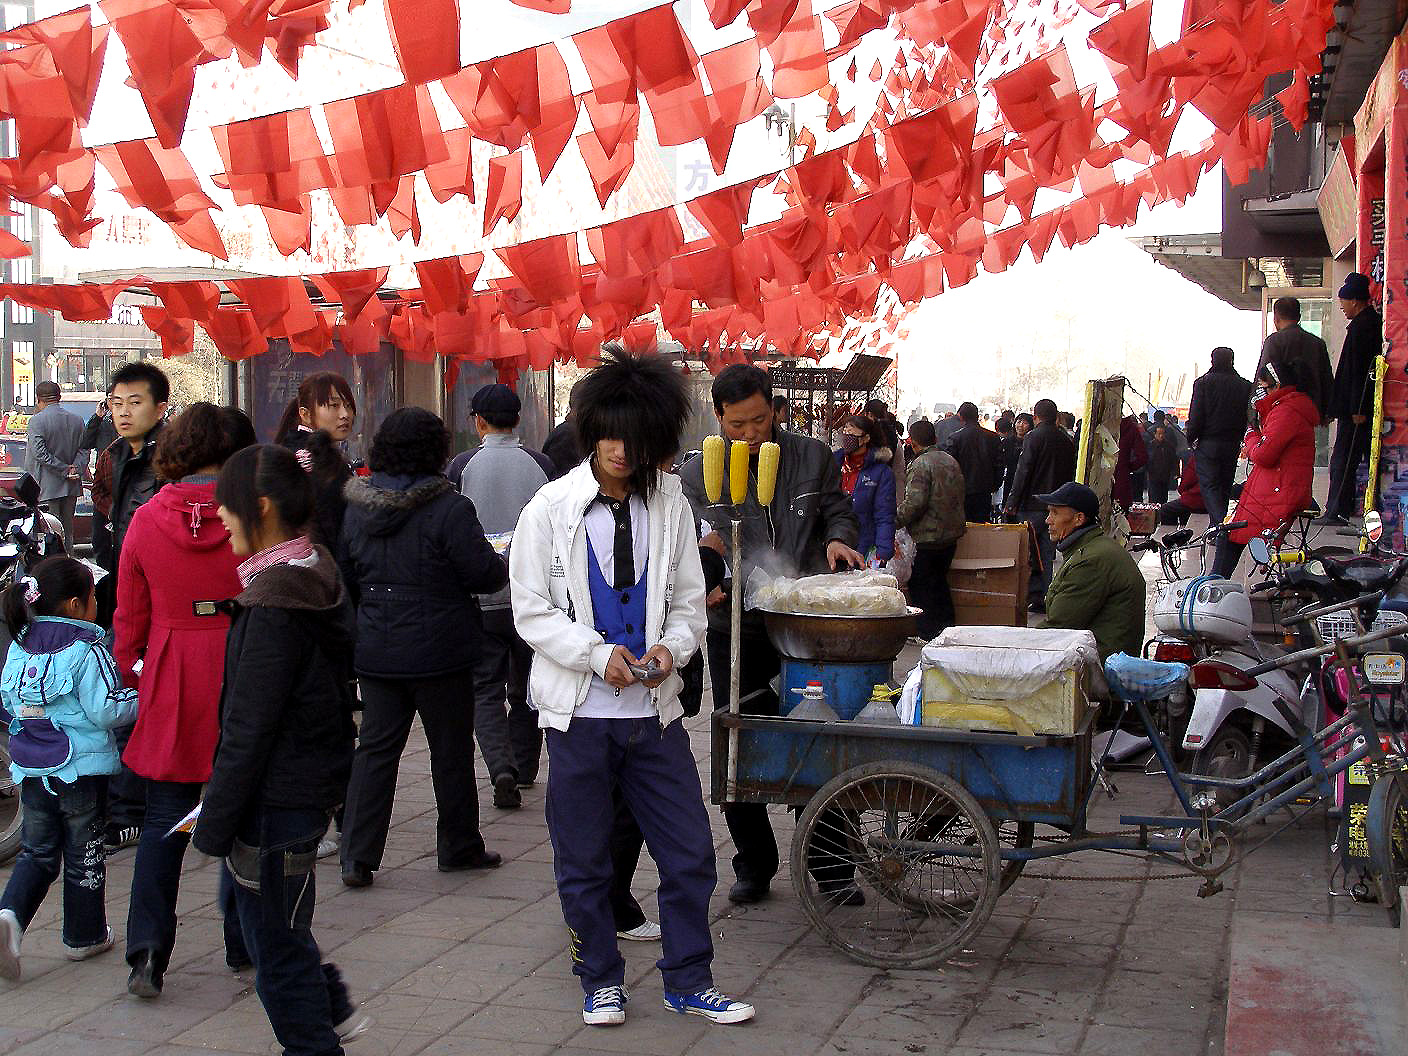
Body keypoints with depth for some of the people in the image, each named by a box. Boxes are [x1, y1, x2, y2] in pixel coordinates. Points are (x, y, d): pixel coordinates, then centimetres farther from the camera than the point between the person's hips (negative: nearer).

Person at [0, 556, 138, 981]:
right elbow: (106, 709, -18)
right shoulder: (86, 651, -15)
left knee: (37, 851, 15)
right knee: (84, 854, 9)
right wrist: (143, 697, -3)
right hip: (82, 768, -5)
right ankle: (84, 936, 20)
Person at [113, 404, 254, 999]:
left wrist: (131, 673, 17)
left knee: (164, 820, 9)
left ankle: (147, 949, 0)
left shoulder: (147, 521, -3)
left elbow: (130, 616, 4)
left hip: (171, 690, 1)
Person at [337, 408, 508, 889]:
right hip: (439, 651, -4)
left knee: (376, 748, 10)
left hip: (376, 651, 5)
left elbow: (345, 580, 11)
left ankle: (357, 857, 6)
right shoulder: (449, 508, -17)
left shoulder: (356, 507, 2)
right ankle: (459, 847, 23)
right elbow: (484, 575, -13)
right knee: (451, 750, 10)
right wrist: (507, 563, 8)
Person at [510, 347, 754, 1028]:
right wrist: (598, 655, -18)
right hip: (579, 711, -2)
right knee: (583, 859, 9)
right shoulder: (551, 508, -5)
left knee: (690, 852, 5)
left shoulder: (672, 507, 2)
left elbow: (689, 604, 9)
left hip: (654, 709, 2)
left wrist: (670, 648, -12)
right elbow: (531, 611, -5)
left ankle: (688, 982, 23)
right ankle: (601, 981, 28)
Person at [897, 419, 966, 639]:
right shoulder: (951, 460, 9)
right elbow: (960, 494, 16)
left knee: (920, 586, 3)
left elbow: (914, 503, -22)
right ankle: (947, 627, 23)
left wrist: (897, 520, -10)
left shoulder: (920, 464, -16)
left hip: (927, 537, -8)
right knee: (940, 582, 19)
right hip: (951, 533, 8)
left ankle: (928, 634, 4)